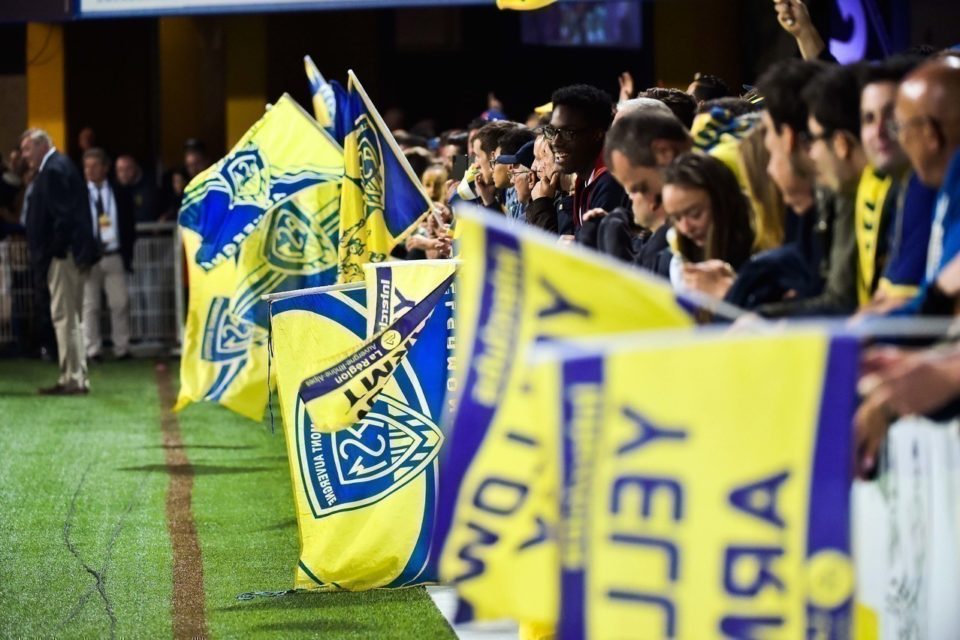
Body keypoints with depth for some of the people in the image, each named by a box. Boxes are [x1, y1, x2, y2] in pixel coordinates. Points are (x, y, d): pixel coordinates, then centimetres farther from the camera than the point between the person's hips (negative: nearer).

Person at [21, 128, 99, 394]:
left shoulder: (54, 170, -13)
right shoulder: (59, 166, 18)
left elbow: (62, 215, -20)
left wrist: (54, 251, -16)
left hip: (63, 255, -11)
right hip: (72, 253, 11)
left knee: (64, 316, -8)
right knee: (70, 317, 13)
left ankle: (73, 379, -8)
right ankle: (75, 378, 17)